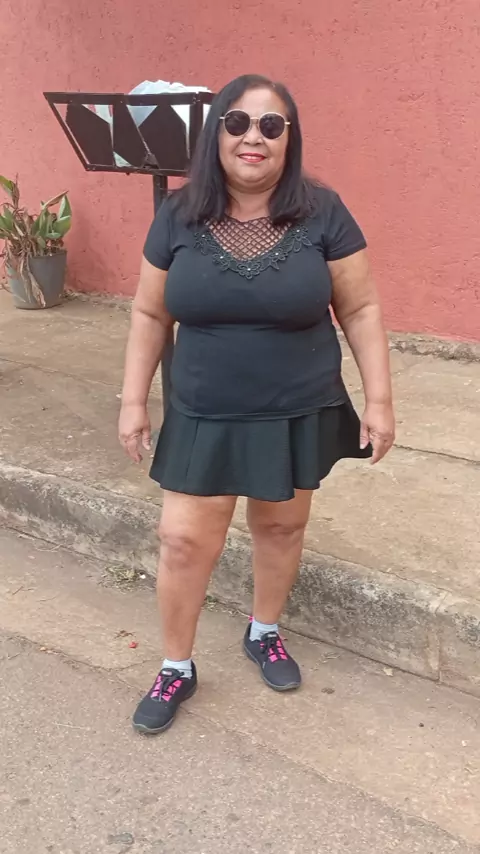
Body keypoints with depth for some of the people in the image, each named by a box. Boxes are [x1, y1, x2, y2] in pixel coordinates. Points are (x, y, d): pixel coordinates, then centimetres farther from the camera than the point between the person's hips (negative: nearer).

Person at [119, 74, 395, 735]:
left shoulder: (322, 213, -8)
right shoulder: (179, 216, -4)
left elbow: (360, 310, -3)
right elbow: (150, 315, 3)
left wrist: (379, 399, -5)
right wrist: (134, 401, 2)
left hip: (299, 416, 0)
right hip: (204, 419, 1)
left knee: (281, 527, 15)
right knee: (183, 541, 2)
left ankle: (264, 634, 42)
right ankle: (176, 669, 25)